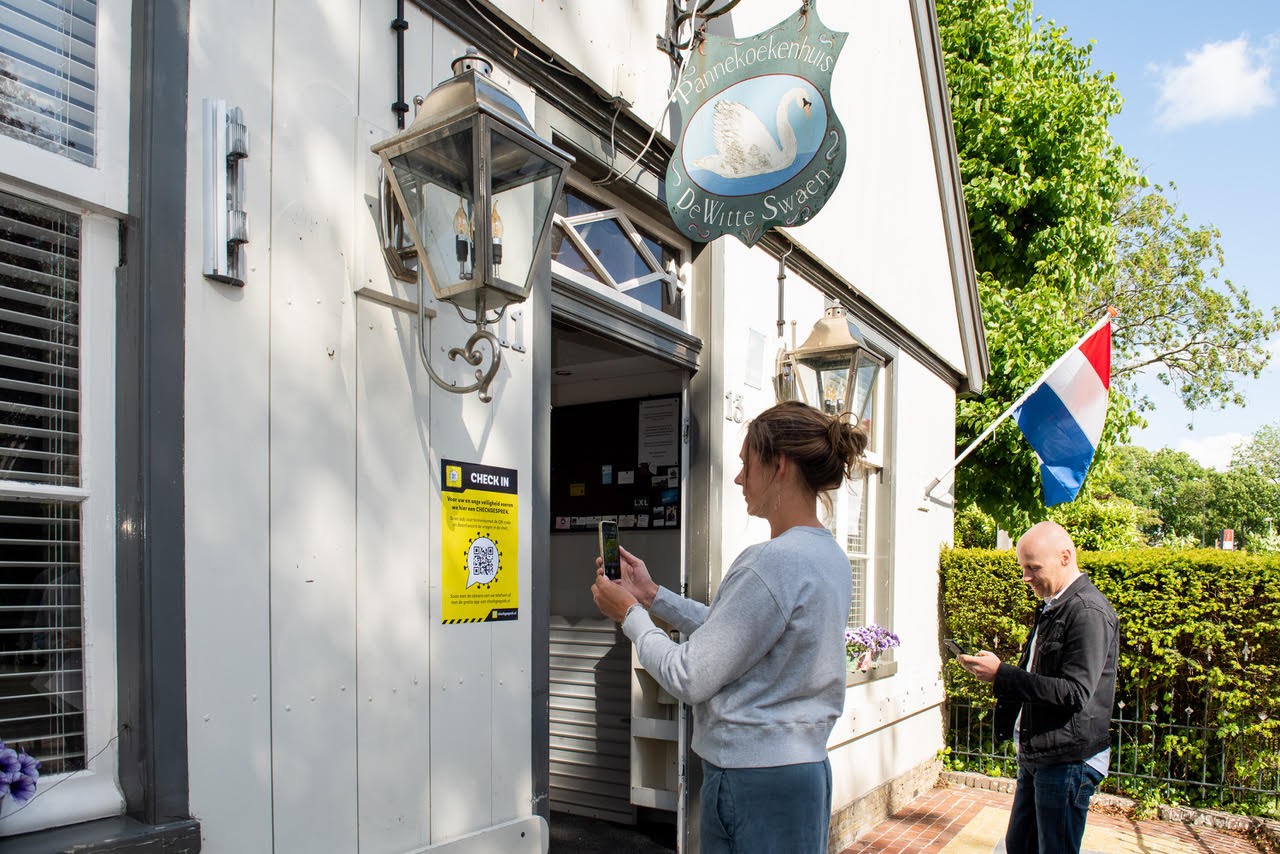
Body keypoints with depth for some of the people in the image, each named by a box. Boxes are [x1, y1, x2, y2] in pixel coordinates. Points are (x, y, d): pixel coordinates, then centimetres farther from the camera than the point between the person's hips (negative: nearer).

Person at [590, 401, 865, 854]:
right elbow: (728, 631, 12)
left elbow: (688, 679, -18)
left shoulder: (770, 562, -24)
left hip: (754, 780, -9)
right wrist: (652, 595, 12)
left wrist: (630, 614, -4)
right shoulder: (829, 555, 5)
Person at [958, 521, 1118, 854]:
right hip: (1035, 754, 9)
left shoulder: (1089, 612, -18)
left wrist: (1001, 674, -25)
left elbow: (1075, 692, -25)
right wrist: (995, 673, 7)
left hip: (1068, 761, -9)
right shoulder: (1051, 607, 12)